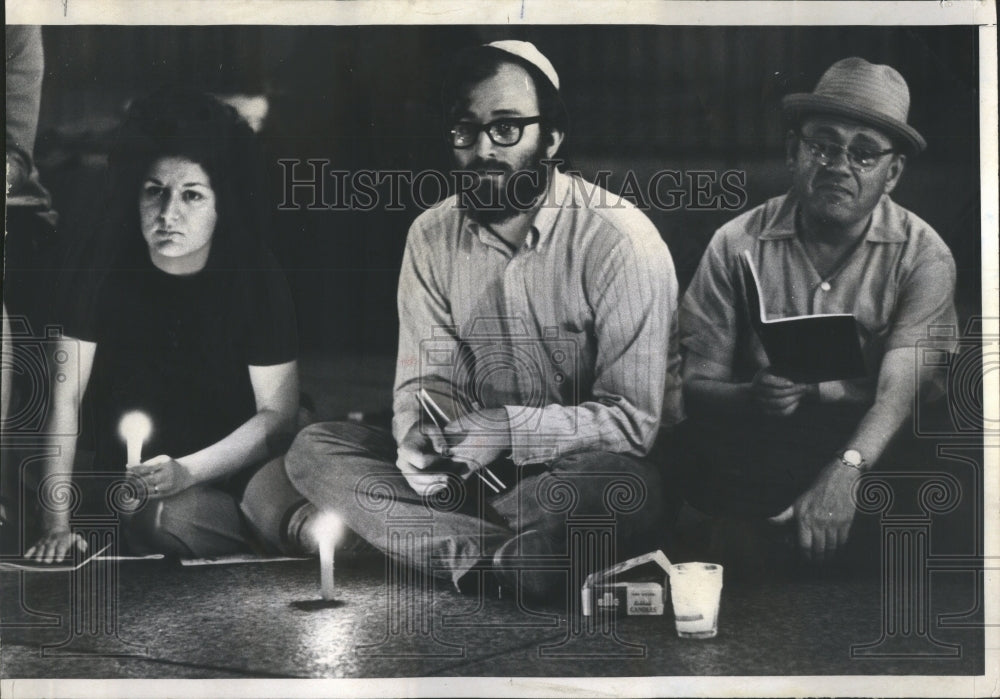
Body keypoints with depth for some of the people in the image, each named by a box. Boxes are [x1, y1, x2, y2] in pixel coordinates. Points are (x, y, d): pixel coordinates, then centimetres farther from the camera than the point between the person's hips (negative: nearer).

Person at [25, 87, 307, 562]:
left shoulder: (255, 277, -9)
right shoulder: (105, 268, -7)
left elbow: (277, 413, -7)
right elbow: (65, 398, -8)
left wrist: (186, 471, -21)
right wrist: (56, 523, -15)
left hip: (237, 466, -1)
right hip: (132, 481, 2)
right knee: (170, 517, -33)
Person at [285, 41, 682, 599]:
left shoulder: (621, 240, -14)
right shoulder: (432, 236, 3)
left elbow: (632, 417, -16)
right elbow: (427, 379, 3)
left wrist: (512, 429, -29)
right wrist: (417, 438, -21)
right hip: (482, 468, 5)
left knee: (629, 487, -40)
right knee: (314, 449, -12)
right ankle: (506, 554, -26)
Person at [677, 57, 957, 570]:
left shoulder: (922, 256, -1)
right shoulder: (737, 245, 1)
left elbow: (901, 386, -16)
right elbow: (696, 383, 0)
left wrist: (846, 470, -36)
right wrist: (751, 397, -25)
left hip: (869, 455, 0)